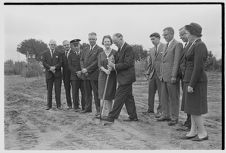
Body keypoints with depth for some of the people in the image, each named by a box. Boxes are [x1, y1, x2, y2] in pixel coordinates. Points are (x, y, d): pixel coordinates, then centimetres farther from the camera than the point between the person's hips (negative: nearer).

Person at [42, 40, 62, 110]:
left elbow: (60, 63, -2)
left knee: (58, 90, -1)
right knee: (49, 90, 3)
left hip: (57, 74, 0)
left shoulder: (59, 53, 9)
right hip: (49, 74, 1)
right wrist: (50, 68, -15)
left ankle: (58, 105, 6)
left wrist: (54, 67, -18)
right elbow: (44, 63, 0)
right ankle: (49, 105, 9)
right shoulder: (45, 53, 11)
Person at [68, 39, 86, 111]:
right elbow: (70, 66, 2)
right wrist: (76, 72, -12)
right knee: (75, 92, 0)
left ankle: (84, 107, 5)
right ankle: (76, 106, 10)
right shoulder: (70, 55, 12)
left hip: (83, 76, 0)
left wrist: (82, 72, -10)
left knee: (84, 92, -2)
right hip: (74, 76, 0)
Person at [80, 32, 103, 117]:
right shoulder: (86, 49, 18)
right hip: (86, 75, 7)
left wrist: (87, 69, -15)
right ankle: (88, 108, 24)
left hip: (94, 75, -7)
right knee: (87, 93, 14)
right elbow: (82, 59, 16)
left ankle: (98, 110, 3)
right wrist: (83, 68, -3)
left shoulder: (99, 49, -6)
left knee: (96, 93, -3)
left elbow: (97, 62, -14)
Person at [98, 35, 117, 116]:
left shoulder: (114, 52, 1)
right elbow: (99, 65, 0)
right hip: (103, 76, 3)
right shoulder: (100, 54, 9)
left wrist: (113, 61, -21)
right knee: (103, 94, -1)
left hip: (112, 76, -3)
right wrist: (105, 70, -18)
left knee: (109, 95, -1)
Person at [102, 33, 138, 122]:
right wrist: (112, 62, -6)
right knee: (128, 97, 13)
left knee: (119, 97, -5)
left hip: (126, 78, -10)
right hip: (124, 78, 10)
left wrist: (114, 66, -18)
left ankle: (112, 116, 1)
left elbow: (127, 64, -21)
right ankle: (133, 116, 21)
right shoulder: (120, 49, 15)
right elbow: (119, 61, 14)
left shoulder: (128, 48, -15)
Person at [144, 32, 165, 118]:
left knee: (161, 93, 1)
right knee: (151, 92, 10)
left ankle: (160, 111, 11)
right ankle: (150, 109, 21)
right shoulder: (152, 50, 15)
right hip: (152, 74, 7)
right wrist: (148, 73, 12)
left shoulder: (165, 48, -7)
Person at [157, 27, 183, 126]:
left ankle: (174, 118, 9)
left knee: (174, 98, 1)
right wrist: (161, 74, 15)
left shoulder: (178, 45, -9)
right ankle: (166, 115, 23)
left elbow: (176, 61, -15)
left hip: (172, 76, -8)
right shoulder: (167, 45, 19)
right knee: (164, 97, 13)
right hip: (164, 76, 8)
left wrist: (173, 76, -20)